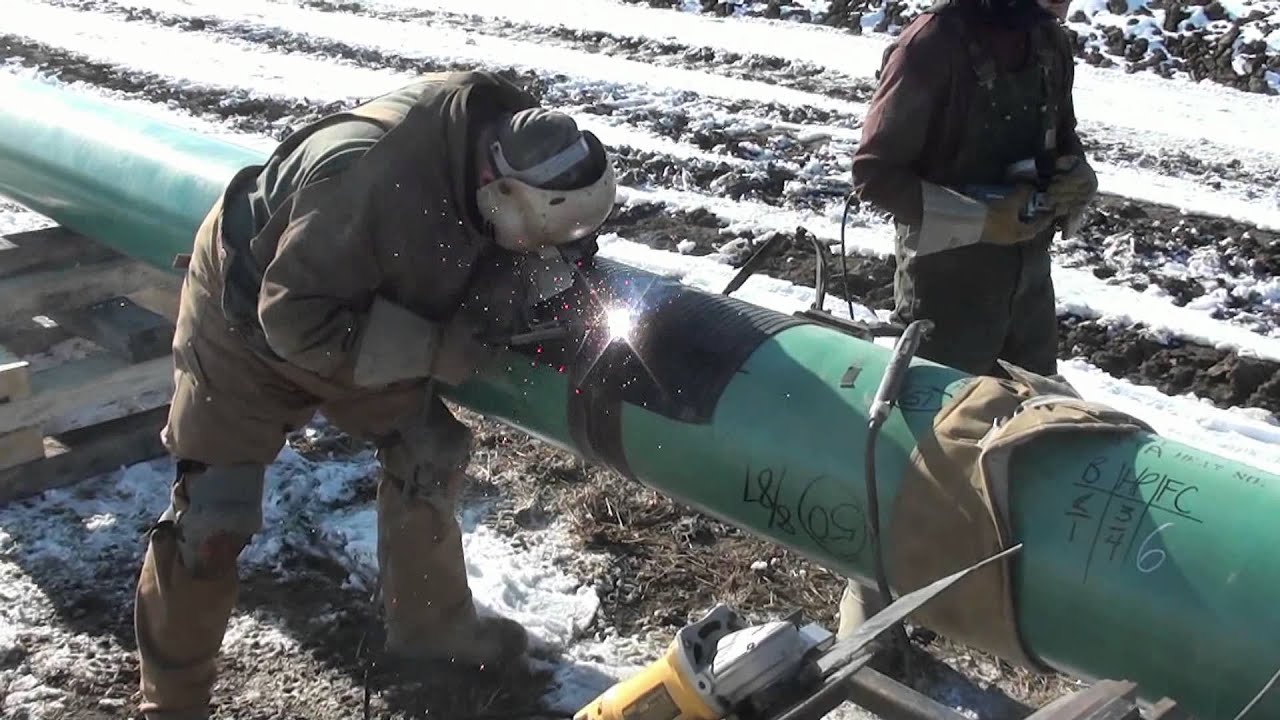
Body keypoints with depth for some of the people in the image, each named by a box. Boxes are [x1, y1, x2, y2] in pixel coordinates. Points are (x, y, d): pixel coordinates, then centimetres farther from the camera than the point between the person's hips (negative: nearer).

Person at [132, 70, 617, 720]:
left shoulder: (506, 134, -21)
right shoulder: (367, 176, -42)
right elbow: (298, 320, -35)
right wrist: (438, 349, -33)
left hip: (353, 306, 6)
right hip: (248, 319, -6)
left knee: (428, 452, 7)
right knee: (213, 517, -4)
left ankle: (428, 622, 29)